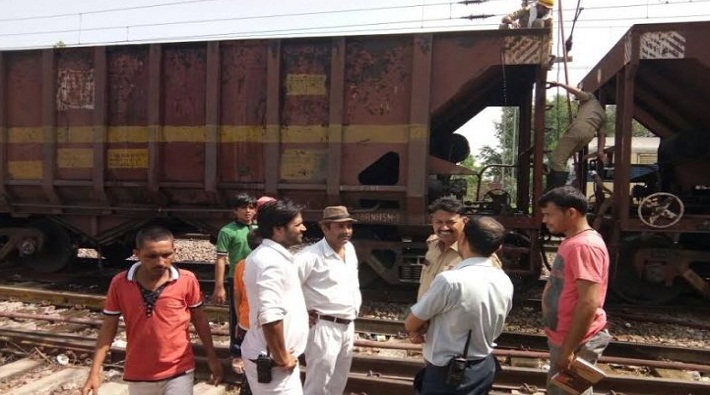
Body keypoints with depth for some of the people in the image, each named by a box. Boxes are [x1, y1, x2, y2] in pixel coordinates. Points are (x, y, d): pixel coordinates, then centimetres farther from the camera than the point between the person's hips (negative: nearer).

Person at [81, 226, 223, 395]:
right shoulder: (119, 283, -10)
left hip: (178, 373, -2)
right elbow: (108, 327, -1)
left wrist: (212, 357, 4)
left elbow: (199, 319, -1)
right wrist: (95, 372, -3)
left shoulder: (187, 281, -13)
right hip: (137, 376, 3)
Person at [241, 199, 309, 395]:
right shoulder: (272, 262, -24)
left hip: (269, 356, 10)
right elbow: (270, 317, -32)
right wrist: (282, 358, -21)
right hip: (272, 361, -10)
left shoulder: (269, 255, 8)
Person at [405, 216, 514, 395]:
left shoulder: (450, 281, -27)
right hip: (485, 368, 7)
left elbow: (411, 324, -14)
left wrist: (422, 328, 9)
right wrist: (429, 327, 3)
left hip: (447, 375, -7)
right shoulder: (505, 282, -5)